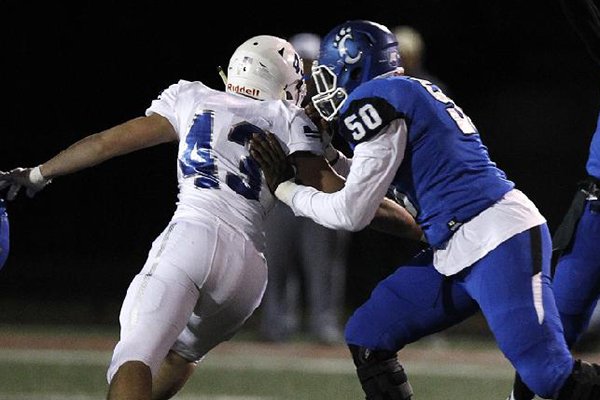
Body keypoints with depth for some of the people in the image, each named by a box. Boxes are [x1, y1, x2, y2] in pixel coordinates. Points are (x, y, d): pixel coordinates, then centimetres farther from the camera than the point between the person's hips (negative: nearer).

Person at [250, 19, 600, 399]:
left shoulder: (374, 102, -8)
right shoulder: (417, 93, 19)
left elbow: (351, 213, -9)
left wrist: (285, 187, 4)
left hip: (501, 240, -10)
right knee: (367, 338, 7)